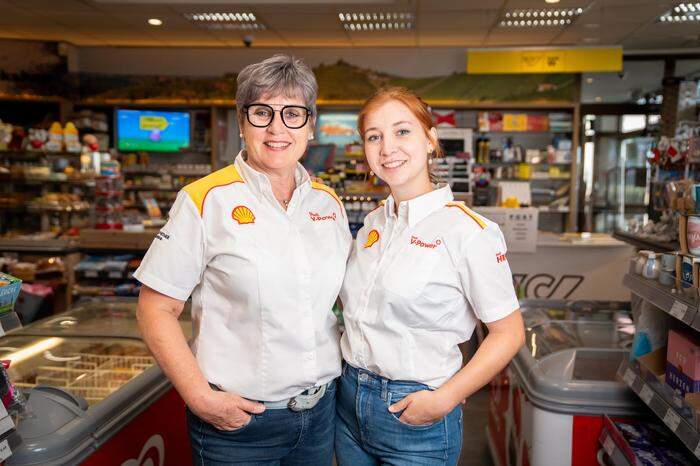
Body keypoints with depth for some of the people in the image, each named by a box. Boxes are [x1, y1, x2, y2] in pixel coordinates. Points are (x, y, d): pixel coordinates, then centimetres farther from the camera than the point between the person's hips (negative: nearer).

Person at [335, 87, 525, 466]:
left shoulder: (468, 231, -16)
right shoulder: (372, 223, 4)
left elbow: (508, 333, -12)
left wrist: (444, 399, -18)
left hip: (414, 415, -5)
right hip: (349, 401, 6)